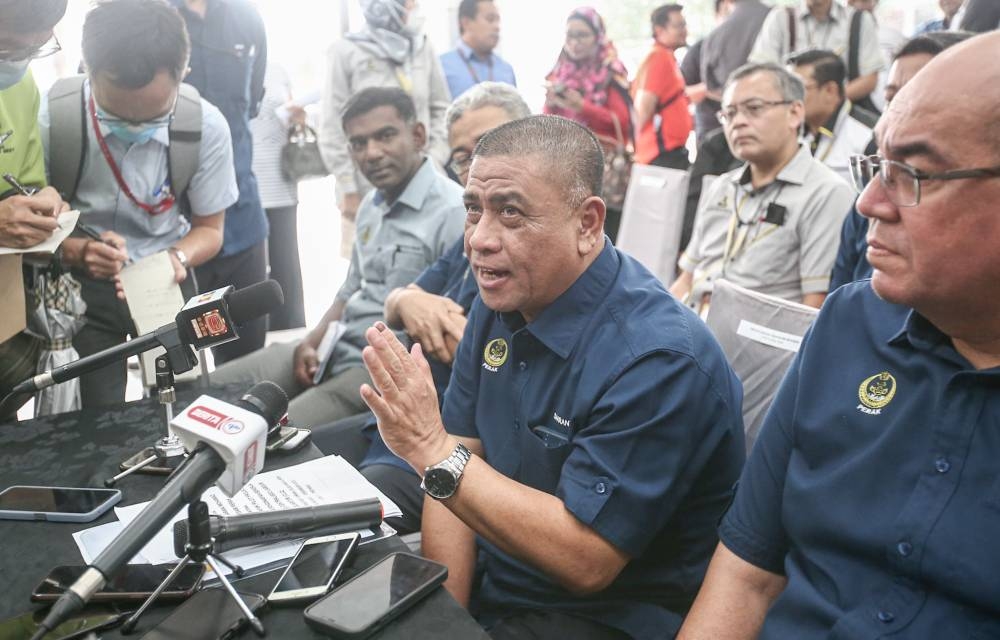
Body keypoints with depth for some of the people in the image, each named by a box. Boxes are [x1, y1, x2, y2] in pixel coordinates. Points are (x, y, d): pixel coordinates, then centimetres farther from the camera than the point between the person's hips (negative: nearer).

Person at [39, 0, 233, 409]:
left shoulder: (207, 127, -17)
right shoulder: (53, 116, -20)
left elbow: (209, 228, -4)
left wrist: (178, 258, -24)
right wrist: (80, 251, -31)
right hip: (82, 284, -1)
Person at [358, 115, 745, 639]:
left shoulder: (660, 360, -25)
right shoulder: (500, 301, -1)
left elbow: (585, 561, -25)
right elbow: (459, 467, 1)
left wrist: (433, 450, -29)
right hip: (487, 582, 6)